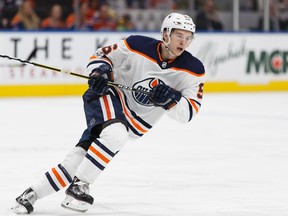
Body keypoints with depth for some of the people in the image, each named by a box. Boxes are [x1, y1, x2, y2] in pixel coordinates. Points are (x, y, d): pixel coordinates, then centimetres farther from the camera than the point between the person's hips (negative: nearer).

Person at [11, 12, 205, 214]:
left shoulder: (193, 69, -9)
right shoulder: (138, 45, -13)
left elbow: (188, 112, -11)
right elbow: (101, 56, 0)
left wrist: (170, 99, -30)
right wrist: (99, 71, -21)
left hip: (135, 124, 3)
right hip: (110, 98, -3)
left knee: (81, 157, -9)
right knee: (116, 135, -36)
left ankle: (32, 193, 1)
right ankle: (78, 186, -24)